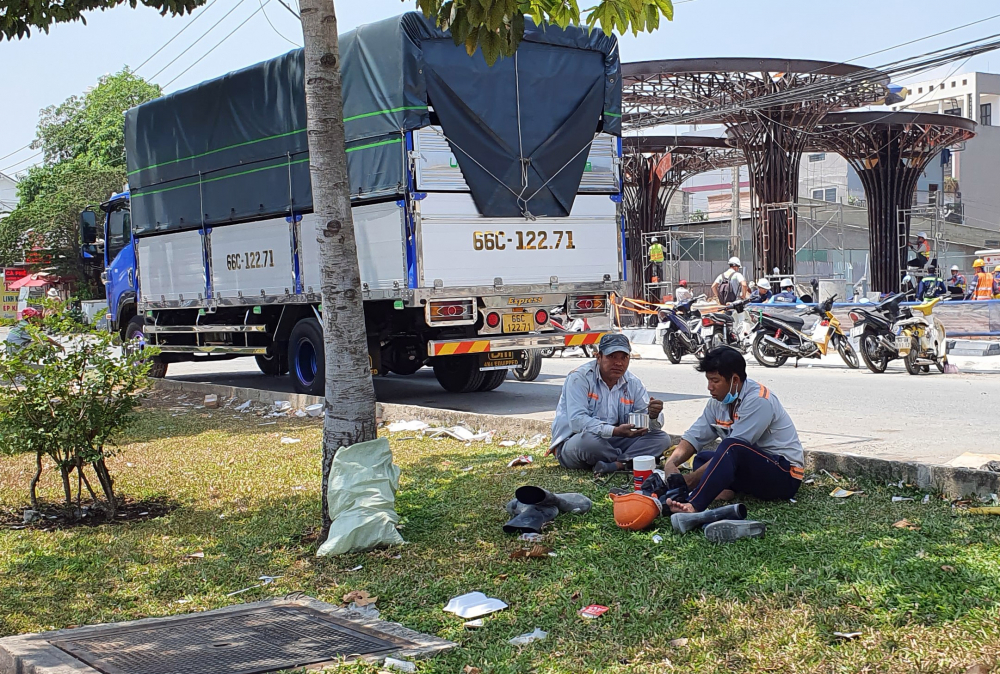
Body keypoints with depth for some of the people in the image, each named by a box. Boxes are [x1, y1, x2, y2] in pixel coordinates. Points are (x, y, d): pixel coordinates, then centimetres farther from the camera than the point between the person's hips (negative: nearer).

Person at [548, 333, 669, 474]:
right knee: (588, 438, -40)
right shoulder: (580, 378, -13)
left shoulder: (633, 384, 6)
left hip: (612, 443, 6)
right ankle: (628, 462, -13)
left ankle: (615, 465, -29)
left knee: (662, 439, -9)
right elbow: (577, 421, -26)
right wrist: (615, 431, -37)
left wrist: (653, 416, -25)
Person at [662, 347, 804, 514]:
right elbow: (695, 437, 3)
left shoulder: (758, 401, -19)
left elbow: (733, 449, -24)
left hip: (784, 478, -9)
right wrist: (670, 463, -18)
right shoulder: (719, 400, 5)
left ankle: (692, 506, -49)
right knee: (702, 457, -1)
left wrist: (691, 479, -25)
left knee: (731, 448, -32)